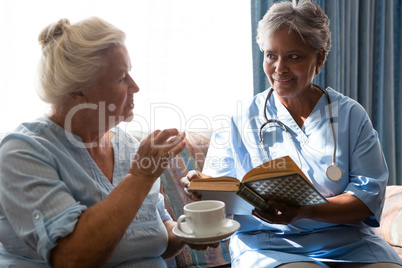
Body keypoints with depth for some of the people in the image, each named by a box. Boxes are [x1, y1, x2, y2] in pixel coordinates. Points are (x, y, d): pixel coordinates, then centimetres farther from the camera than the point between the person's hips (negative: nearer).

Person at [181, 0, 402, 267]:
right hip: (268, 246, -3)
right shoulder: (241, 121, 5)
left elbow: (368, 196, -2)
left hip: (348, 243, 3)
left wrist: (307, 211, -20)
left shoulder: (351, 115, 7)